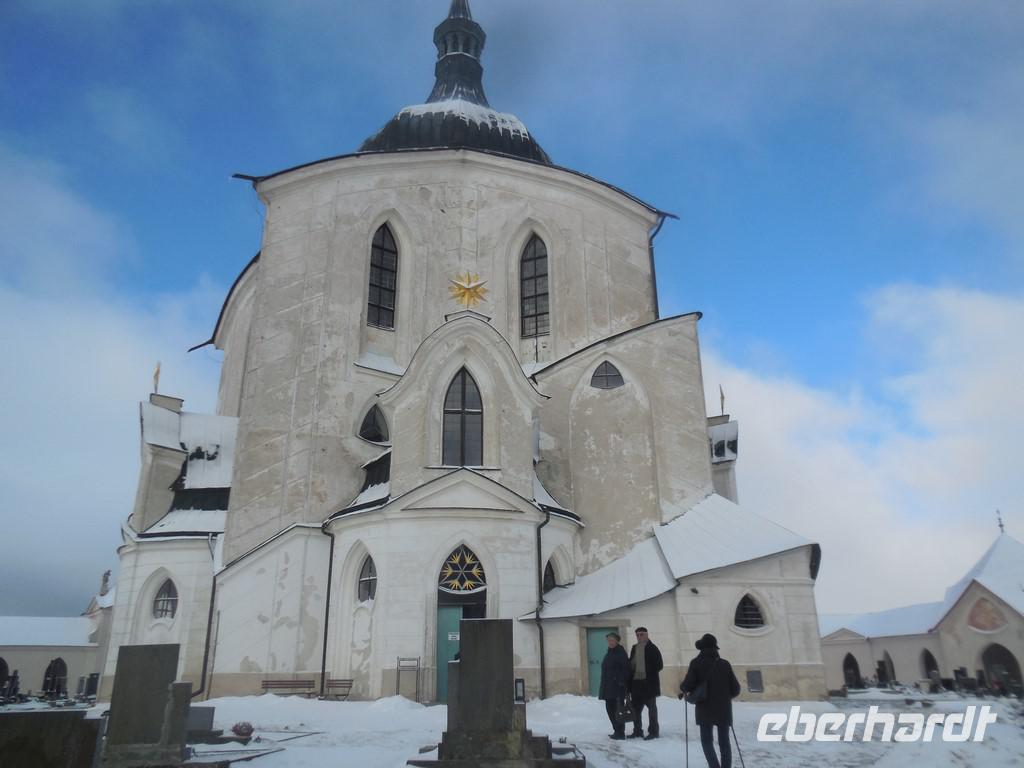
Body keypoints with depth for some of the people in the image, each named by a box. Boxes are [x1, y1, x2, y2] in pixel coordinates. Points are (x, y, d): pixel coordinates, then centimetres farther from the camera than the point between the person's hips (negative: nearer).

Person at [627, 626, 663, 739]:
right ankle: (637, 731, 23)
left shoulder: (652, 648, -7)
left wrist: (651, 673, -14)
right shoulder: (634, 648, 11)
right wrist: (630, 681, 2)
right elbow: (631, 664, 13)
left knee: (652, 707, 4)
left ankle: (653, 731, 11)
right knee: (636, 708, 12)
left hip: (649, 682, -6)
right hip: (636, 682, 6)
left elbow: (659, 665, -7)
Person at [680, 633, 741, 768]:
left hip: (705, 709, -3)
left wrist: (682, 688, 11)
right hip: (724, 709, 3)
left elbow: (687, 685, -12)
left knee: (707, 740, 6)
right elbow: (736, 689, 5)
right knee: (724, 742, 12)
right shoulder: (725, 664, 2)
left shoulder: (696, 663, -6)